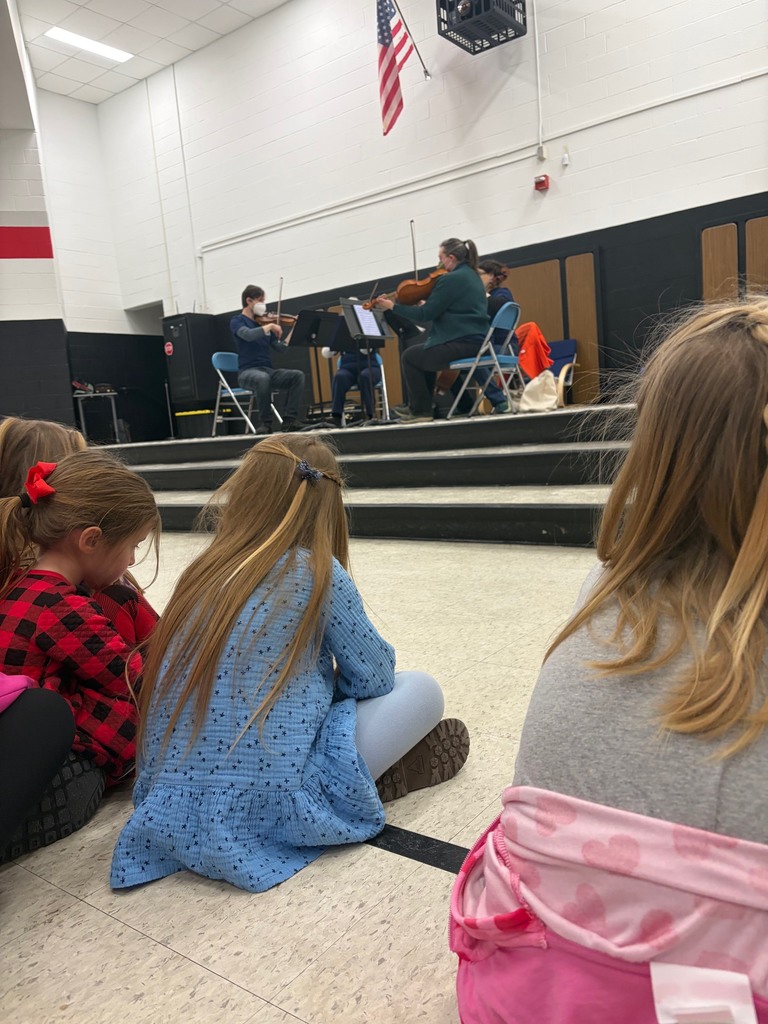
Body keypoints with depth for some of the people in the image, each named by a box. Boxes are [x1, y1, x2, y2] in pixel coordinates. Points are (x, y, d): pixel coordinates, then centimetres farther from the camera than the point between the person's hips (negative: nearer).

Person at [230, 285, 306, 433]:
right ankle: (265, 422, -24)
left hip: (269, 370, 5)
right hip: (248, 372, -5)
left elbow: (281, 347, 11)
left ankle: (290, 419, -20)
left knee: (298, 375, -20)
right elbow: (248, 335, -22)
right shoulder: (237, 321, 2)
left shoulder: (263, 321, 18)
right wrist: (270, 326, -18)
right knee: (263, 378, -40)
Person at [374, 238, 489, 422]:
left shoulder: (450, 279, -14)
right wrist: (426, 302, 15)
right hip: (476, 342, 10)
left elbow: (424, 315, -13)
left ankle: (420, 410, 13)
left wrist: (392, 306, -5)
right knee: (424, 353, 28)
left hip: (461, 344, -10)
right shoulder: (472, 276, 15)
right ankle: (420, 406, 29)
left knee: (409, 357, 8)